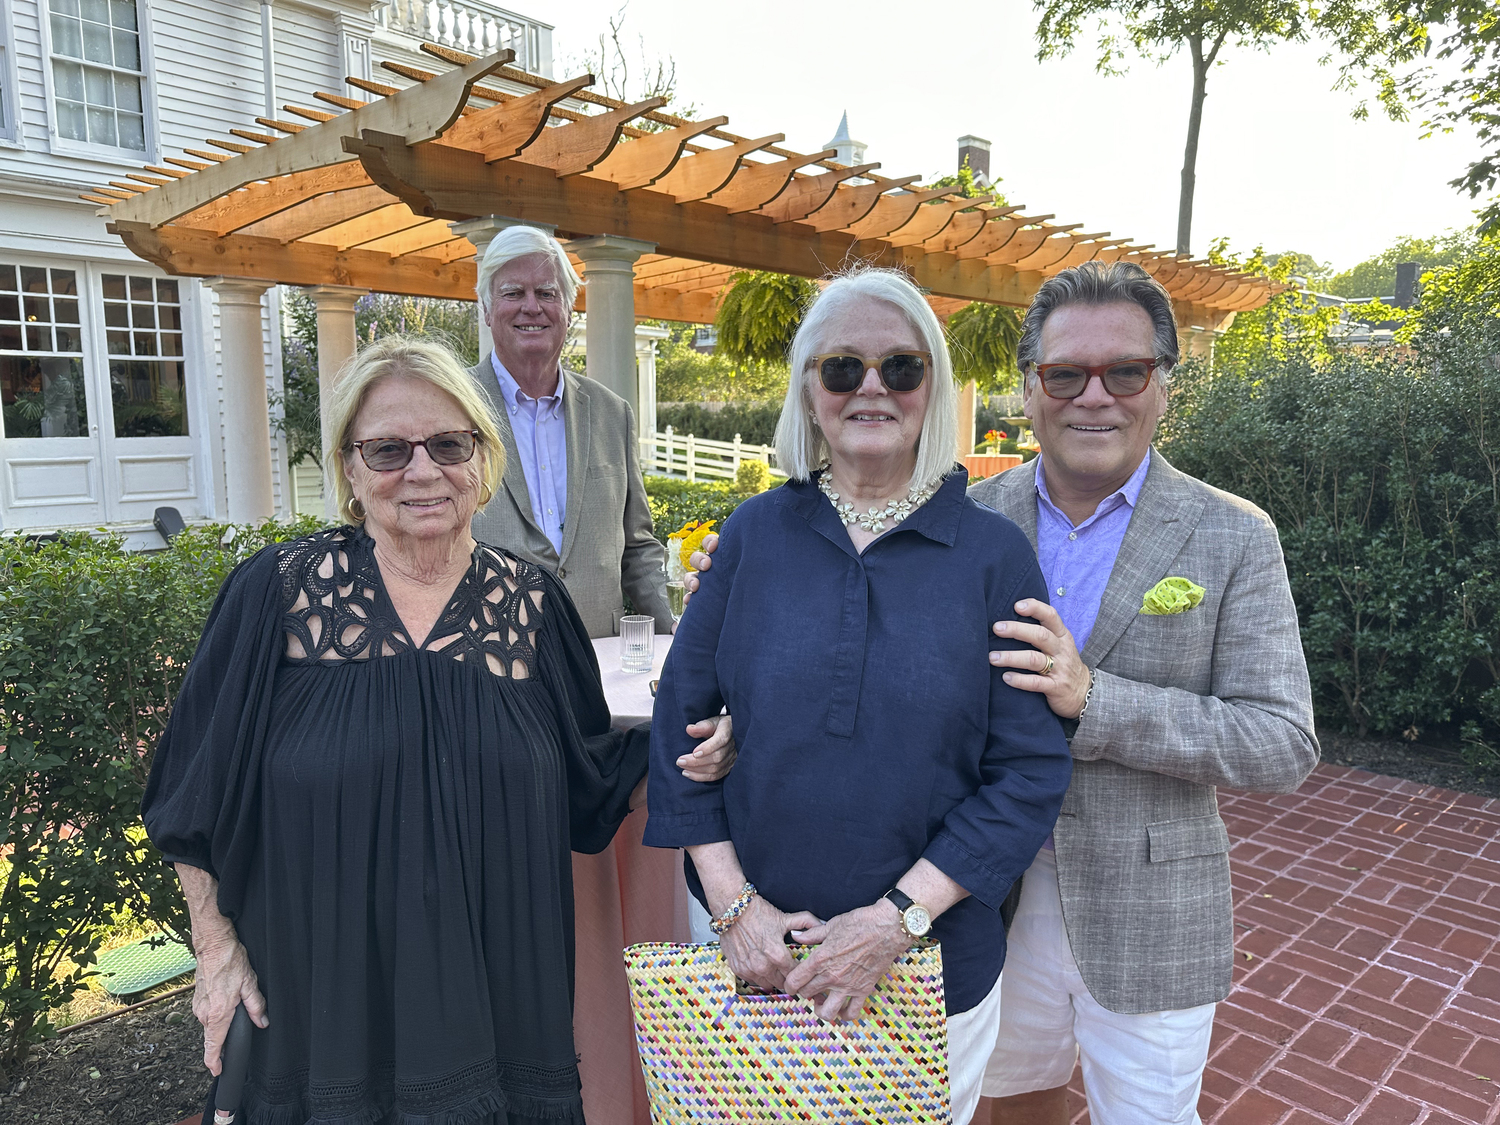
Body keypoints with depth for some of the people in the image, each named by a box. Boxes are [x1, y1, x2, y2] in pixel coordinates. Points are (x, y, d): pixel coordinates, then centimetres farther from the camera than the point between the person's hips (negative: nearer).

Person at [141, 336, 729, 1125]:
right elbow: (200, 793, -1)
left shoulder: (531, 603, -4)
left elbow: (592, 783, 4)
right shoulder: (276, 593, -9)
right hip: (320, 994, -1)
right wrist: (217, 947, 1)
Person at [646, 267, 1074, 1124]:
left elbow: (1032, 770, -8)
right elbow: (682, 718, -1)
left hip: (934, 965, -1)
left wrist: (897, 917, -15)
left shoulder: (994, 553, -8)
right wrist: (733, 902, -8)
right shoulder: (755, 534, -3)